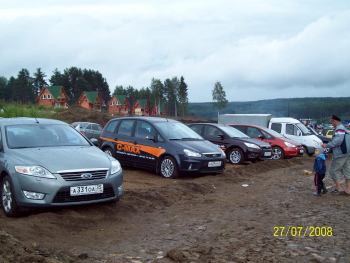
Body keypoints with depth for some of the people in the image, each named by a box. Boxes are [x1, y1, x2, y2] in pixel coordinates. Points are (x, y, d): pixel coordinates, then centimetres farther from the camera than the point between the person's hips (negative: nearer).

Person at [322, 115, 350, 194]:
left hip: (341, 153, -10)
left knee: (334, 170, -1)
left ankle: (338, 187, 0)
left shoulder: (339, 128, -15)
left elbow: (338, 140, -26)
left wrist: (327, 145, -19)